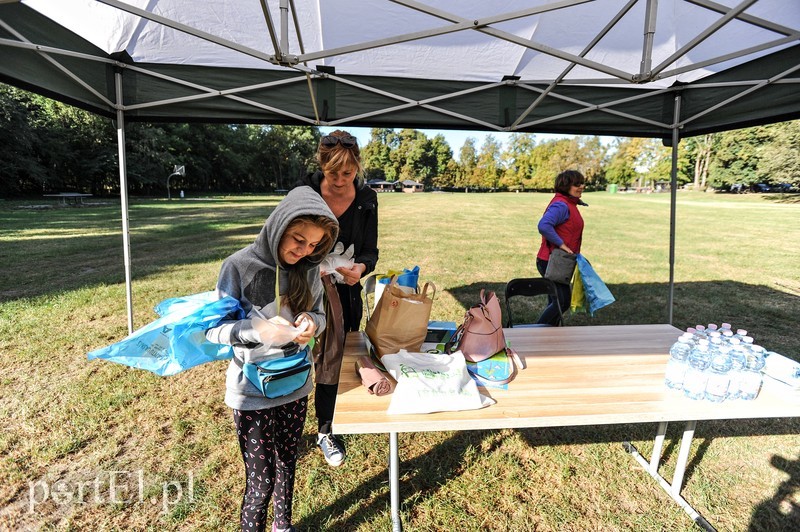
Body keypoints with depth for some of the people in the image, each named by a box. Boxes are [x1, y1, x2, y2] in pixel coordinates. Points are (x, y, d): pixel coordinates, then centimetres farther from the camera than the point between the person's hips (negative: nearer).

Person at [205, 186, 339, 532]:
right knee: (261, 480, 4)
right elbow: (213, 330, -13)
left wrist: (311, 321, -18)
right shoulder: (240, 266, -18)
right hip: (253, 389, -4)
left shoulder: (309, 269, -5)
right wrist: (255, 330, -31)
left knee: (287, 465, 21)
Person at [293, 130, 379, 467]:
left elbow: (370, 250, -3)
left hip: (342, 292, 3)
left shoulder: (366, 199, -5)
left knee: (331, 365, 14)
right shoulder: (304, 191, -12)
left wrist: (360, 268, -27)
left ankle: (325, 433, 37)